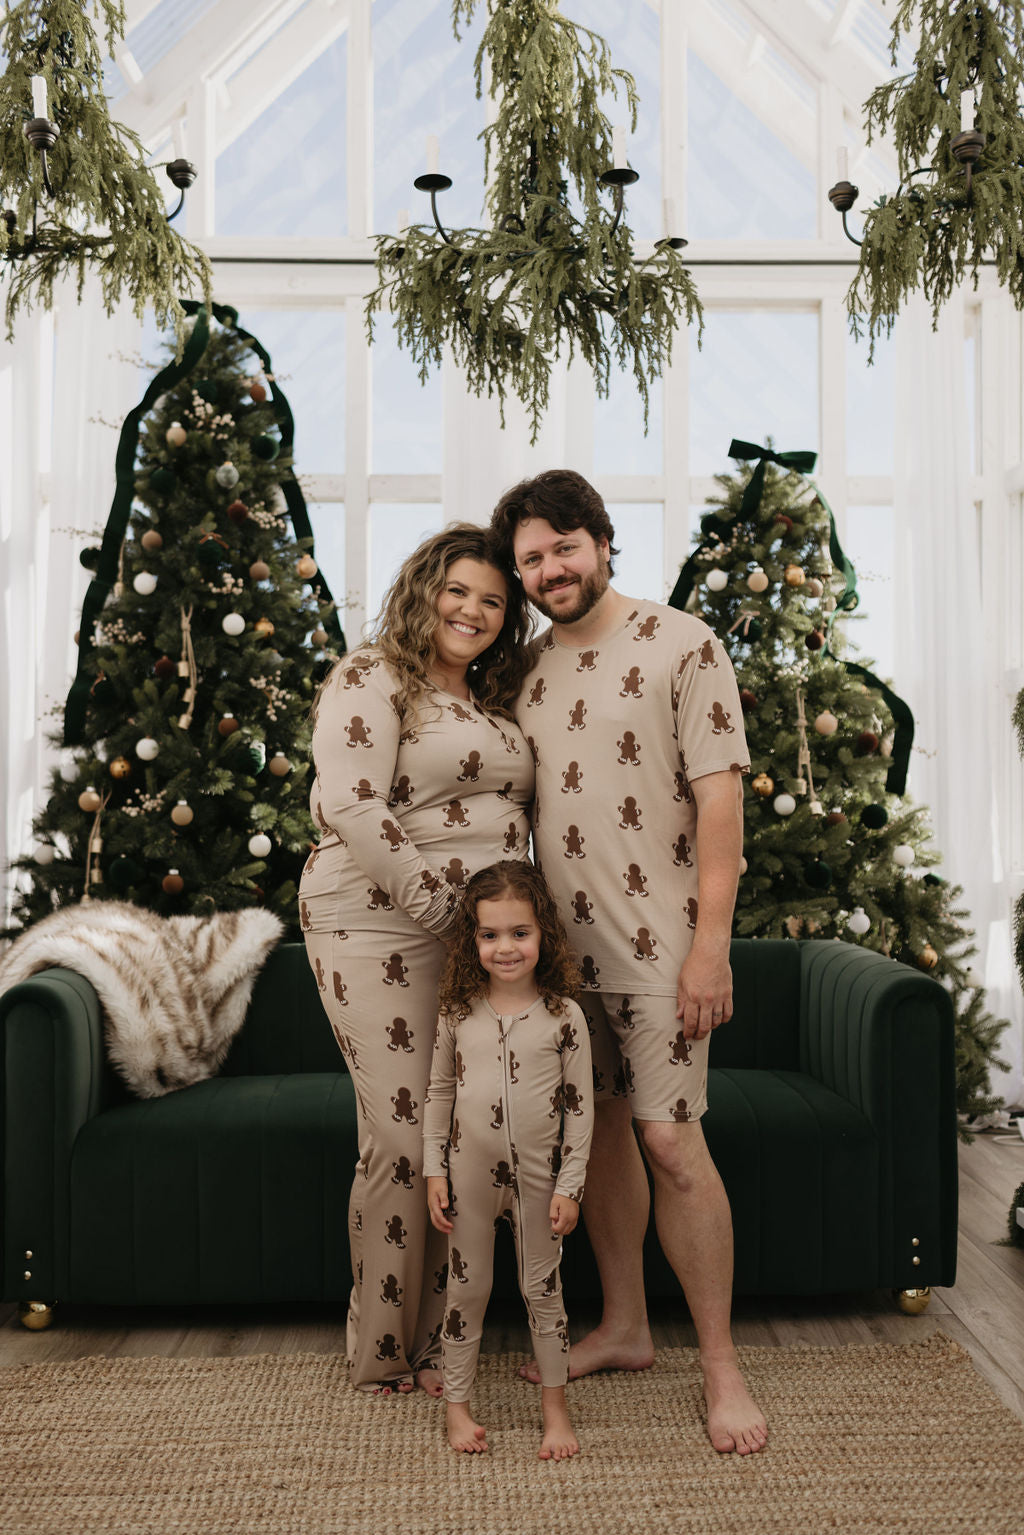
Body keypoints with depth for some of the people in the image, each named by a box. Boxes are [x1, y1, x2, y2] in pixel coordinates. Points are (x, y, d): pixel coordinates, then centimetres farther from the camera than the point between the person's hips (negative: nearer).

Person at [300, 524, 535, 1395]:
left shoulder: (494, 701, 20)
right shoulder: (371, 683, -4)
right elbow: (351, 806, -16)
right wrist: (437, 904, -17)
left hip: (479, 934, 7)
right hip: (381, 931, -7)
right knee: (404, 1137, -6)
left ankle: (438, 1337, 19)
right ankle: (383, 1355, 10)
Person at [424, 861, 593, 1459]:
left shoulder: (564, 1016, -8)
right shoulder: (459, 1013, -2)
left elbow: (580, 1106, -5)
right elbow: (439, 1093, 5)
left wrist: (570, 1186, -7)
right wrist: (434, 1171, 2)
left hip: (539, 1174, -1)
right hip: (471, 1172, 1)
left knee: (543, 1289, 10)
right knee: (467, 1287, 11)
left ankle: (556, 1407, 25)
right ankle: (458, 1404, 25)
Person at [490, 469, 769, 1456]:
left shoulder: (681, 645, -5)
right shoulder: (529, 671, 12)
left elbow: (719, 798, -10)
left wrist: (710, 943, -16)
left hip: (656, 944, -6)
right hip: (558, 942, 6)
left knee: (669, 1141, -8)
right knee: (597, 1132, 12)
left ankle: (720, 1367, 6)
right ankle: (623, 1329, 27)